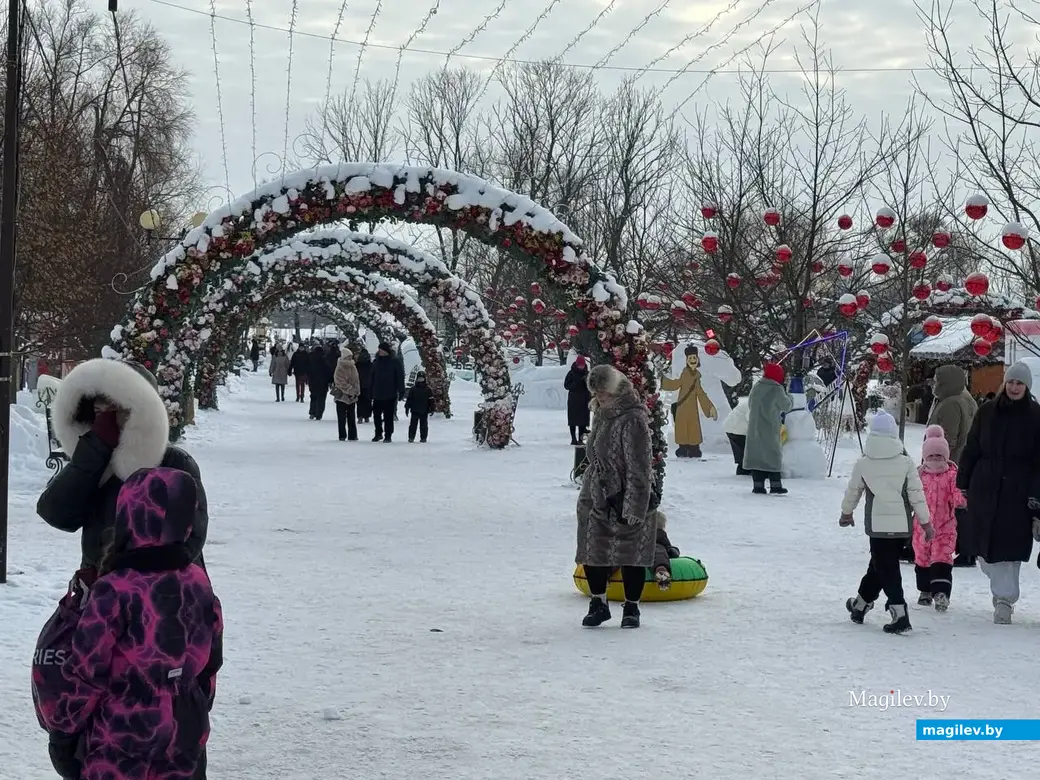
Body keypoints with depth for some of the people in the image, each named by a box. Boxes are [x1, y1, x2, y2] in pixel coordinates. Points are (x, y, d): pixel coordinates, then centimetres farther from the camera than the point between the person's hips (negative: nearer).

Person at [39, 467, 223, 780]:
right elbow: (210, 662, 10)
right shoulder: (199, 584, 0)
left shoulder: (115, 592, -20)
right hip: (183, 744, 6)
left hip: (119, 747, -6)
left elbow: (84, 673, -14)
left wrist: (61, 726, 0)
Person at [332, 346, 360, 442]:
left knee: (352, 418, 8)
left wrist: (356, 391, -2)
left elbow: (356, 381, 12)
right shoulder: (339, 369, -11)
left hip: (352, 397, 5)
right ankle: (342, 436, 7)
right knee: (342, 418, 1)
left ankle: (352, 436, 13)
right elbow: (341, 383, -16)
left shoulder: (353, 368, 8)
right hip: (342, 396, -5)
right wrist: (351, 390, -20)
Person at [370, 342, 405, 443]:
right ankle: (378, 433, 24)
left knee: (388, 416, -1)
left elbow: (400, 378, -4)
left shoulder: (395, 362, -4)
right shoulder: (376, 362, 9)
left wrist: (401, 391, -8)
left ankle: (388, 436, 6)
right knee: (377, 415, 9)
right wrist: (371, 392, 11)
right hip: (377, 394, 4)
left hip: (390, 395, -4)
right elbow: (372, 378, 14)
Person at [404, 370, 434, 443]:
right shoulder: (413, 389, 4)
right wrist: (407, 407, 2)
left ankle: (423, 438, 11)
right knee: (413, 424, 3)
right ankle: (411, 438, 9)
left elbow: (431, 399, 4)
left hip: (424, 412, -1)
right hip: (414, 411, 1)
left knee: (423, 425, 4)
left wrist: (432, 408, -1)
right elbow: (409, 399, 6)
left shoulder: (428, 389, 2)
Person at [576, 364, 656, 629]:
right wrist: (588, 493, 20)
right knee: (593, 552, 11)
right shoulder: (602, 414, 9)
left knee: (630, 556, 5)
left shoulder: (632, 419, -19)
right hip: (597, 498, 8)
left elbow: (639, 470, -20)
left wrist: (635, 508, -21)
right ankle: (598, 604, 26)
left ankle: (632, 608, 21)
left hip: (625, 502, -8)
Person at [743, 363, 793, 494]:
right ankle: (775, 485, 3)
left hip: (754, 429, 5)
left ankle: (758, 485, 6)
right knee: (773, 455, 3)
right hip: (770, 430, -5)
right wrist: (786, 394, 16)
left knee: (756, 454, 7)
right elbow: (787, 406, -3)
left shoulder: (756, 387, 6)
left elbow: (750, 404, 15)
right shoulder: (776, 390, -12)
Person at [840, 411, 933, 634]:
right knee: (879, 565, 18)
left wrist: (846, 513, 30)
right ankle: (861, 602, 32)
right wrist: (926, 522, 6)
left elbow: (853, 491, 12)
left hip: (877, 526, -2)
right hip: (902, 525, 2)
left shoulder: (863, 464, -2)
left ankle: (899, 614, -14)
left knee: (886, 569, -2)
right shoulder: (906, 462, -2)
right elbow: (917, 494, -2)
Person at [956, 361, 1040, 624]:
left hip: (1017, 492, -3)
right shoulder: (987, 412, 6)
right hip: (984, 487, 3)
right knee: (984, 545, 6)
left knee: (1008, 545, -6)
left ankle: (1004, 599, 3)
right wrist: (962, 484, 7)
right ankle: (1004, 589, 26)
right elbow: (971, 450, 11)